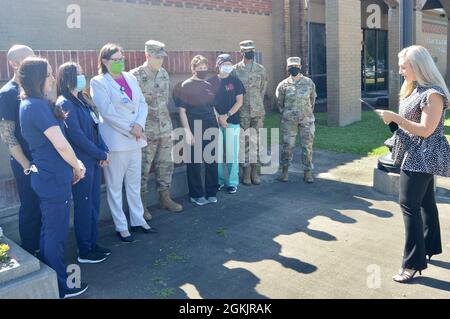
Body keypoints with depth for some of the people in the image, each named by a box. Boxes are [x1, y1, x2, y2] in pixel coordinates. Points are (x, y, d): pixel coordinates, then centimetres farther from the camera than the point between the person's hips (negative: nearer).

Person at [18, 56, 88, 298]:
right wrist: (78, 167, -7)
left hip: (45, 176, 10)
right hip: (54, 178, -10)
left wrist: (73, 165, 12)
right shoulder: (38, 106, -20)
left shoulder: (29, 104, 11)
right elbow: (61, 144, -24)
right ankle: (60, 287, 18)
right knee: (56, 233, 3)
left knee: (49, 231, 20)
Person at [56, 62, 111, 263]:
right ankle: (84, 252, 14)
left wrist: (104, 150, -1)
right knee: (83, 205, 1)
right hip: (81, 162, -8)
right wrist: (101, 154, -13)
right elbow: (76, 135, -18)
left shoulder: (82, 100, 13)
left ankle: (92, 244, 27)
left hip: (93, 160, 8)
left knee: (93, 203, 14)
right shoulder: (64, 103, -13)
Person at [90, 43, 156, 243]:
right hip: (115, 141, -5)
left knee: (134, 183, 15)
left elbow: (142, 104, 6)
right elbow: (107, 111, -14)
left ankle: (138, 220, 28)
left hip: (135, 140, 6)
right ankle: (121, 227, 17)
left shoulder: (131, 78, 11)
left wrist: (139, 125, -11)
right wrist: (130, 128, -16)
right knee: (115, 187, 5)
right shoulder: (98, 82, -5)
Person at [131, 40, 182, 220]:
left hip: (165, 129, 6)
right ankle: (140, 204, 16)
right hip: (146, 131, -6)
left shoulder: (164, 74, 8)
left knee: (166, 165, 13)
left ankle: (165, 198, 28)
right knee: (143, 169, 3)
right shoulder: (136, 76, -11)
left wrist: (167, 123, 15)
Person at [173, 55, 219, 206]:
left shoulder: (209, 86, 11)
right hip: (195, 130, -5)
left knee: (212, 161, 10)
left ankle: (211, 193, 23)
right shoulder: (185, 86, -5)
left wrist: (217, 127, 13)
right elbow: (182, 111, -8)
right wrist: (188, 132, -14)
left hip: (211, 129, 5)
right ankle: (196, 195, 18)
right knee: (195, 163, 5)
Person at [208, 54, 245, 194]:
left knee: (232, 153, -1)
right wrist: (218, 118, -7)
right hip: (216, 121, 1)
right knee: (217, 153, 3)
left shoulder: (235, 81, 4)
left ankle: (232, 182, 9)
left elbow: (239, 102, 0)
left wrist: (227, 115, -10)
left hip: (232, 122, -1)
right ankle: (219, 180, 17)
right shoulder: (211, 82, 6)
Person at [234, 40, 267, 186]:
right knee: (244, 142, 2)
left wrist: (258, 103, 11)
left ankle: (255, 172, 13)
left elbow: (263, 89, 13)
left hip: (258, 111, 2)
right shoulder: (235, 69, -1)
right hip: (243, 112, -2)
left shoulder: (261, 69, 7)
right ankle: (246, 172, 11)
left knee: (257, 141, 4)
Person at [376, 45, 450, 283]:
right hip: (419, 156, 10)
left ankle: (414, 262, -3)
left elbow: (426, 130, -23)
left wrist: (396, 118, -22)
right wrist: (393, 120, 4)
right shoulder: (416, 89, 12)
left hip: (423, 157, -10)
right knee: (425, 202, 18)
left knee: (409, 204, -10)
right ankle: (430, 247, 32)